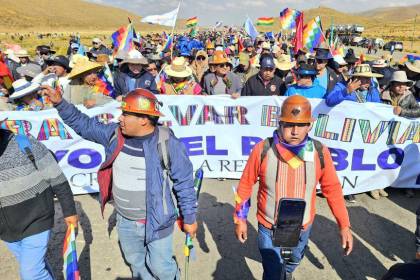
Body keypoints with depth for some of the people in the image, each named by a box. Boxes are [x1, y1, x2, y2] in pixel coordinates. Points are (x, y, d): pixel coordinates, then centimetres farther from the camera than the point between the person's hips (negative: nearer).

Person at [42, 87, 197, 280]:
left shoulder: (168, 143, -22)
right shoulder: (115, 134, -6)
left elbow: (184, 183, -15)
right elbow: (84, 125, 7)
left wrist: (189, 218, -9)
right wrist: (59, 103, -3)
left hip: (156, 222, -5)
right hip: (125, 221, 6)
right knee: (136, 262, 27)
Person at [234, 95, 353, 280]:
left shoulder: (320, 152, -16)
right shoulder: (263, 150, -21)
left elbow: (332, 189, -4)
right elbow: (246, 185, -9)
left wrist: (344, 225, -2)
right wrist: (240, 219, -2)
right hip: (269, 229, -3)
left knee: (293, 262, 31)